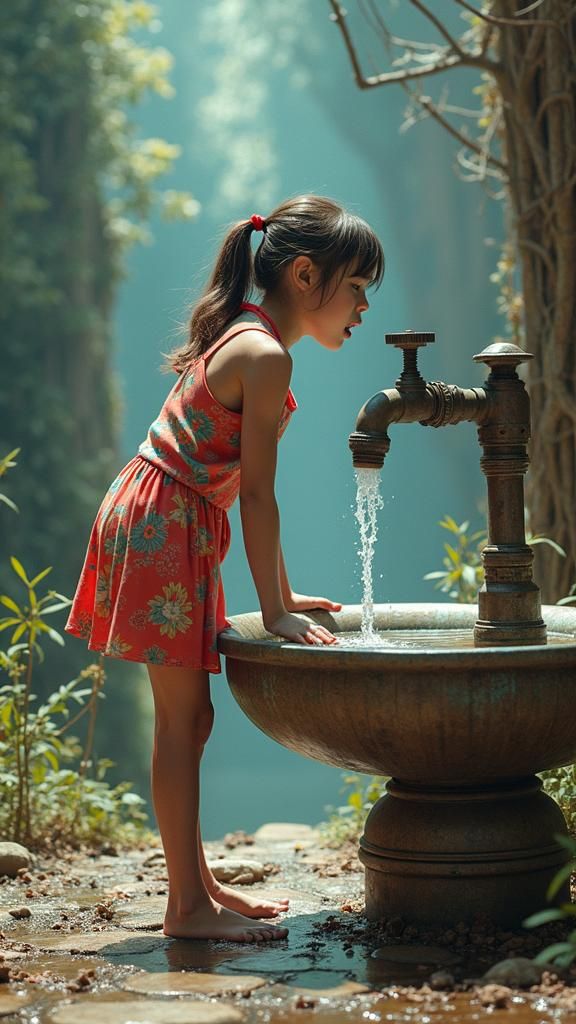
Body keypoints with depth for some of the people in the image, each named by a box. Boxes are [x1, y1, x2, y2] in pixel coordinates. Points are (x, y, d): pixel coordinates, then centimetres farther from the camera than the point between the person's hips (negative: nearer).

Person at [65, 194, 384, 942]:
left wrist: (283, 594, 21)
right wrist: (274, 611, -15)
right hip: (161, 526, -10)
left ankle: (195, 886, 21)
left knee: (188, 717, 14)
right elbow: (257, 497, -18)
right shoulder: (265, 355, -16)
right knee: (182, 718, -7)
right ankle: (188, 905, -2)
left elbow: (247, 488, 18)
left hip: (172, 529, 10)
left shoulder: (242, 340, 15)